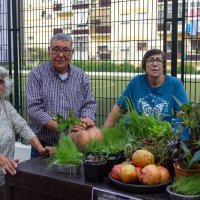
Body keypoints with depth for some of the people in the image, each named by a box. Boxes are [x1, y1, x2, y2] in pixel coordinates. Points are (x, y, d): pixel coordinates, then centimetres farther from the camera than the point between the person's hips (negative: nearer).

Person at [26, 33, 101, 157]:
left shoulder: (81, 76, 8)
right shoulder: (37, 75, -3)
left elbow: (89, 104, 7)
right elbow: (34, 108, -12)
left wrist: (87, 119, -18)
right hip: (43, 144, -2)